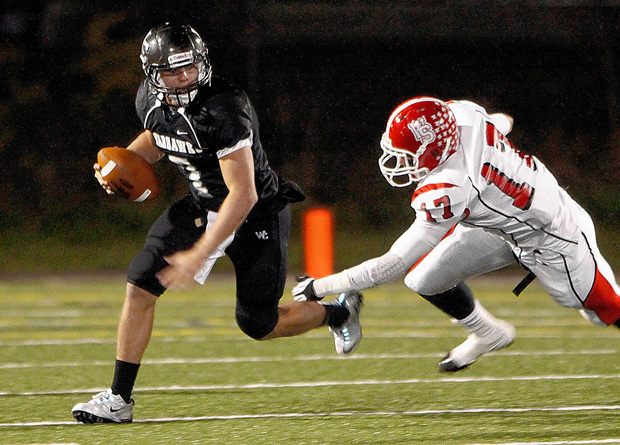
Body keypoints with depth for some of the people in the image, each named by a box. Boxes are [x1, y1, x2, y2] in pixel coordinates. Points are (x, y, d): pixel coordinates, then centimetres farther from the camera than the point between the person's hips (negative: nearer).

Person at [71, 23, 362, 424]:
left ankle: (339, 312, 34)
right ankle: (119, 399, -2)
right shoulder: (151, 100, -10)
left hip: (258, 215, -6)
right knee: (141, 285, -10)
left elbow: (244, 195, -33)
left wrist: (198, 255, -34)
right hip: (203, 206, 6)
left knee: (258, 326, 4)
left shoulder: (224, 110, -33)